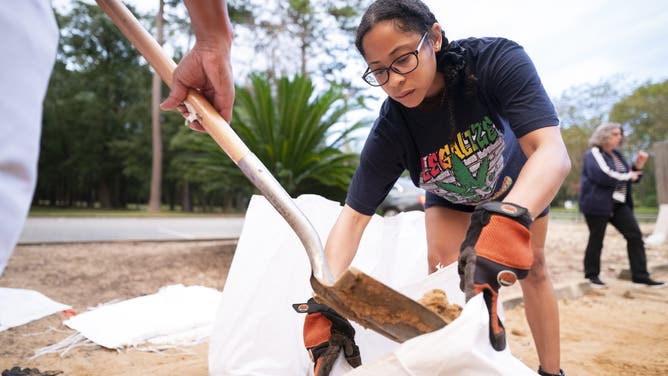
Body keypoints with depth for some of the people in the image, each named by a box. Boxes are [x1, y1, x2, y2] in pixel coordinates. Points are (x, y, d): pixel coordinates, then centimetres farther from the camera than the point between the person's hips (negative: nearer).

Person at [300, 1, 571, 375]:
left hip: (522, 186, 0)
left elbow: (553, 152, -49)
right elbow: (353, 216, -34)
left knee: (533, 270, 6)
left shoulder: (499, 60, -39)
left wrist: (507, 218, -69)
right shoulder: (391, 131, -33)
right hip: (451, 199, 1)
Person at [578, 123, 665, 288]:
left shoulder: (616, 154, 18)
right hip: (598, 204, -8)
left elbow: (632, 176, 22)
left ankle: (640, 276, 3)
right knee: (596, 239, -3)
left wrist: (638, 166, 2)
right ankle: (592, 275, 12)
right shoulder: (594, 154, -7)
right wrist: (628, 176, -11)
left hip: (619, 204, 8)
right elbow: (604, 175, -23)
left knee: (635, 235, -1)